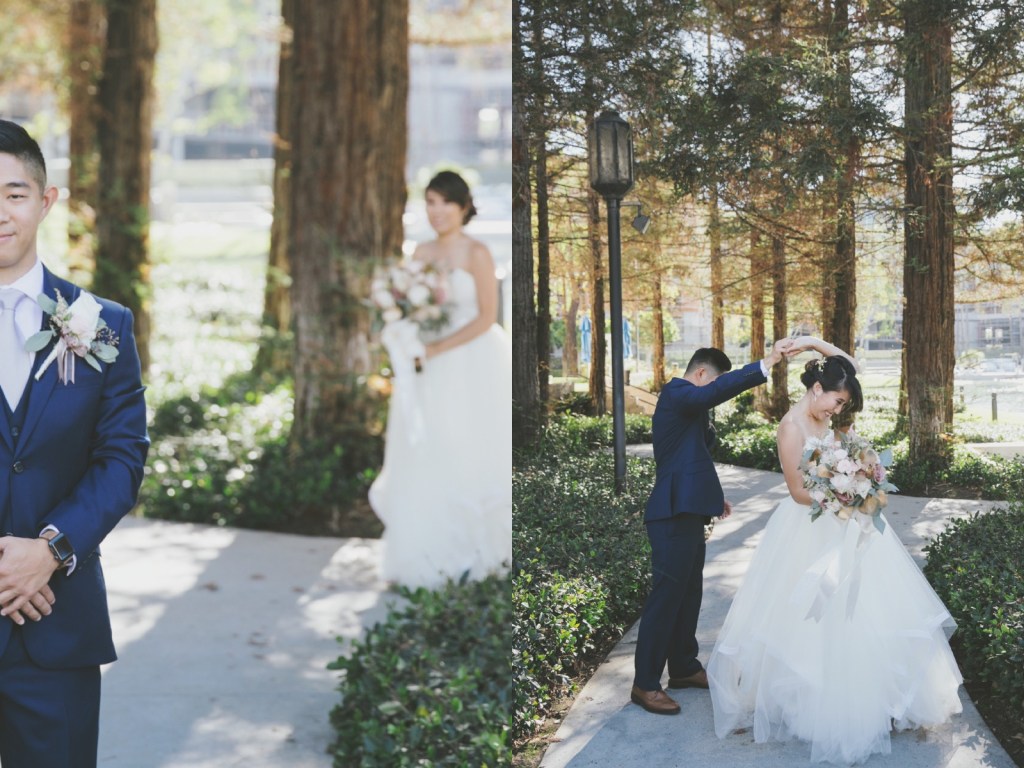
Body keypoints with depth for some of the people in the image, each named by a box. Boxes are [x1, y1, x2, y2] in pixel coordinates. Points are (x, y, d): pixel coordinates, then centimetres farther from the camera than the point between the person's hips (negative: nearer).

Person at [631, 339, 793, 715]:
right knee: (666, 596, -7)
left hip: (687, 514, 11)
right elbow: (720, 390, -31)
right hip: (675, 514, -11)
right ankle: (645, 684, -1)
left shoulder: (687, 403, 20)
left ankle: (683, 668, 31)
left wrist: (712, 496, 23)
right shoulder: (676, 393, -11)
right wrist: (766, 363, -34)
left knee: (689, 593, 18)